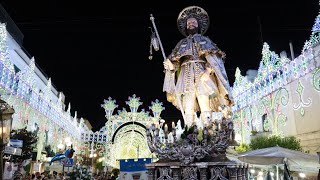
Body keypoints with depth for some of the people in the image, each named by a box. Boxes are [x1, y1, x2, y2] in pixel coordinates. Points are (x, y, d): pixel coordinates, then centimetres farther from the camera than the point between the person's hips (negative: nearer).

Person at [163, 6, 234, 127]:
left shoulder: (205, 40, 23)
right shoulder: (182, 43, 29)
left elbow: (213, 58, 7)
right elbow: (174, 63, 19)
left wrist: (208, 70, -12)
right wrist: (168, 65, -4)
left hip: (202, 73, -1)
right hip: (186, 75, 2)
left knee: (205, 109, -15)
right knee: (188, 110, -11)